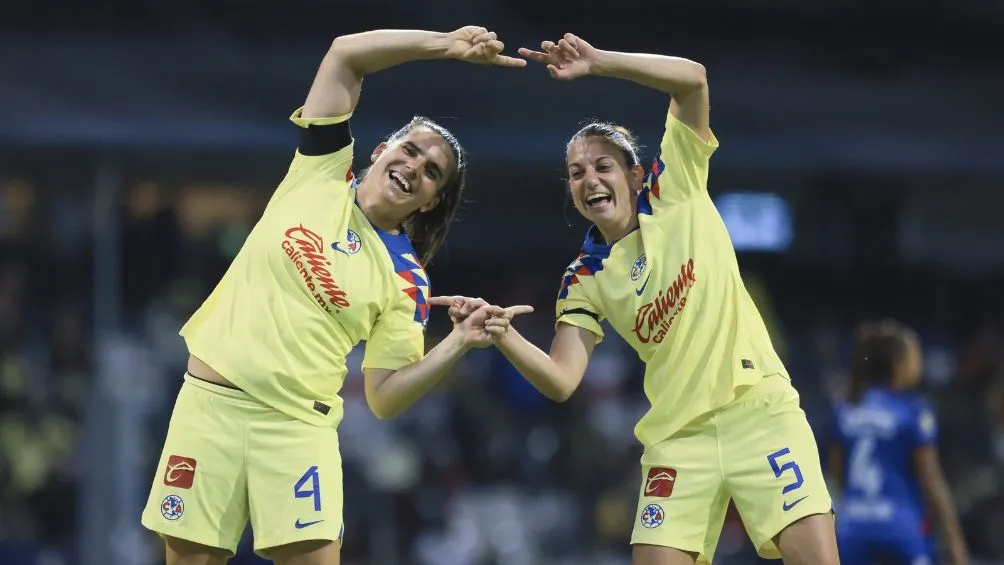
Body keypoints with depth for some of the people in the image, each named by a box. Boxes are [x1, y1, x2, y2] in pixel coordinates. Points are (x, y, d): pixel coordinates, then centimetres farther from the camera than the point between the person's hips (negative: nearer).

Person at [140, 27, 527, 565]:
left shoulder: (406, 282, 2)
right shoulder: (320, 174, 5)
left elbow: (384, 397, 0)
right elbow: (346, 53, 2)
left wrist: (458, 343, -13)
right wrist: (447, 44, -3)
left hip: (298, 427, -1)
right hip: (211, 401, 1)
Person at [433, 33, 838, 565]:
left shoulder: (675, 193, 2)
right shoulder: (585, 280, 5)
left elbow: (693, 79, -8)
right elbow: (561, 380, -6)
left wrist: (596, 63, -19)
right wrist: (502, 334, -24)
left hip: (759, 412, -2)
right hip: (679, 438, 2)